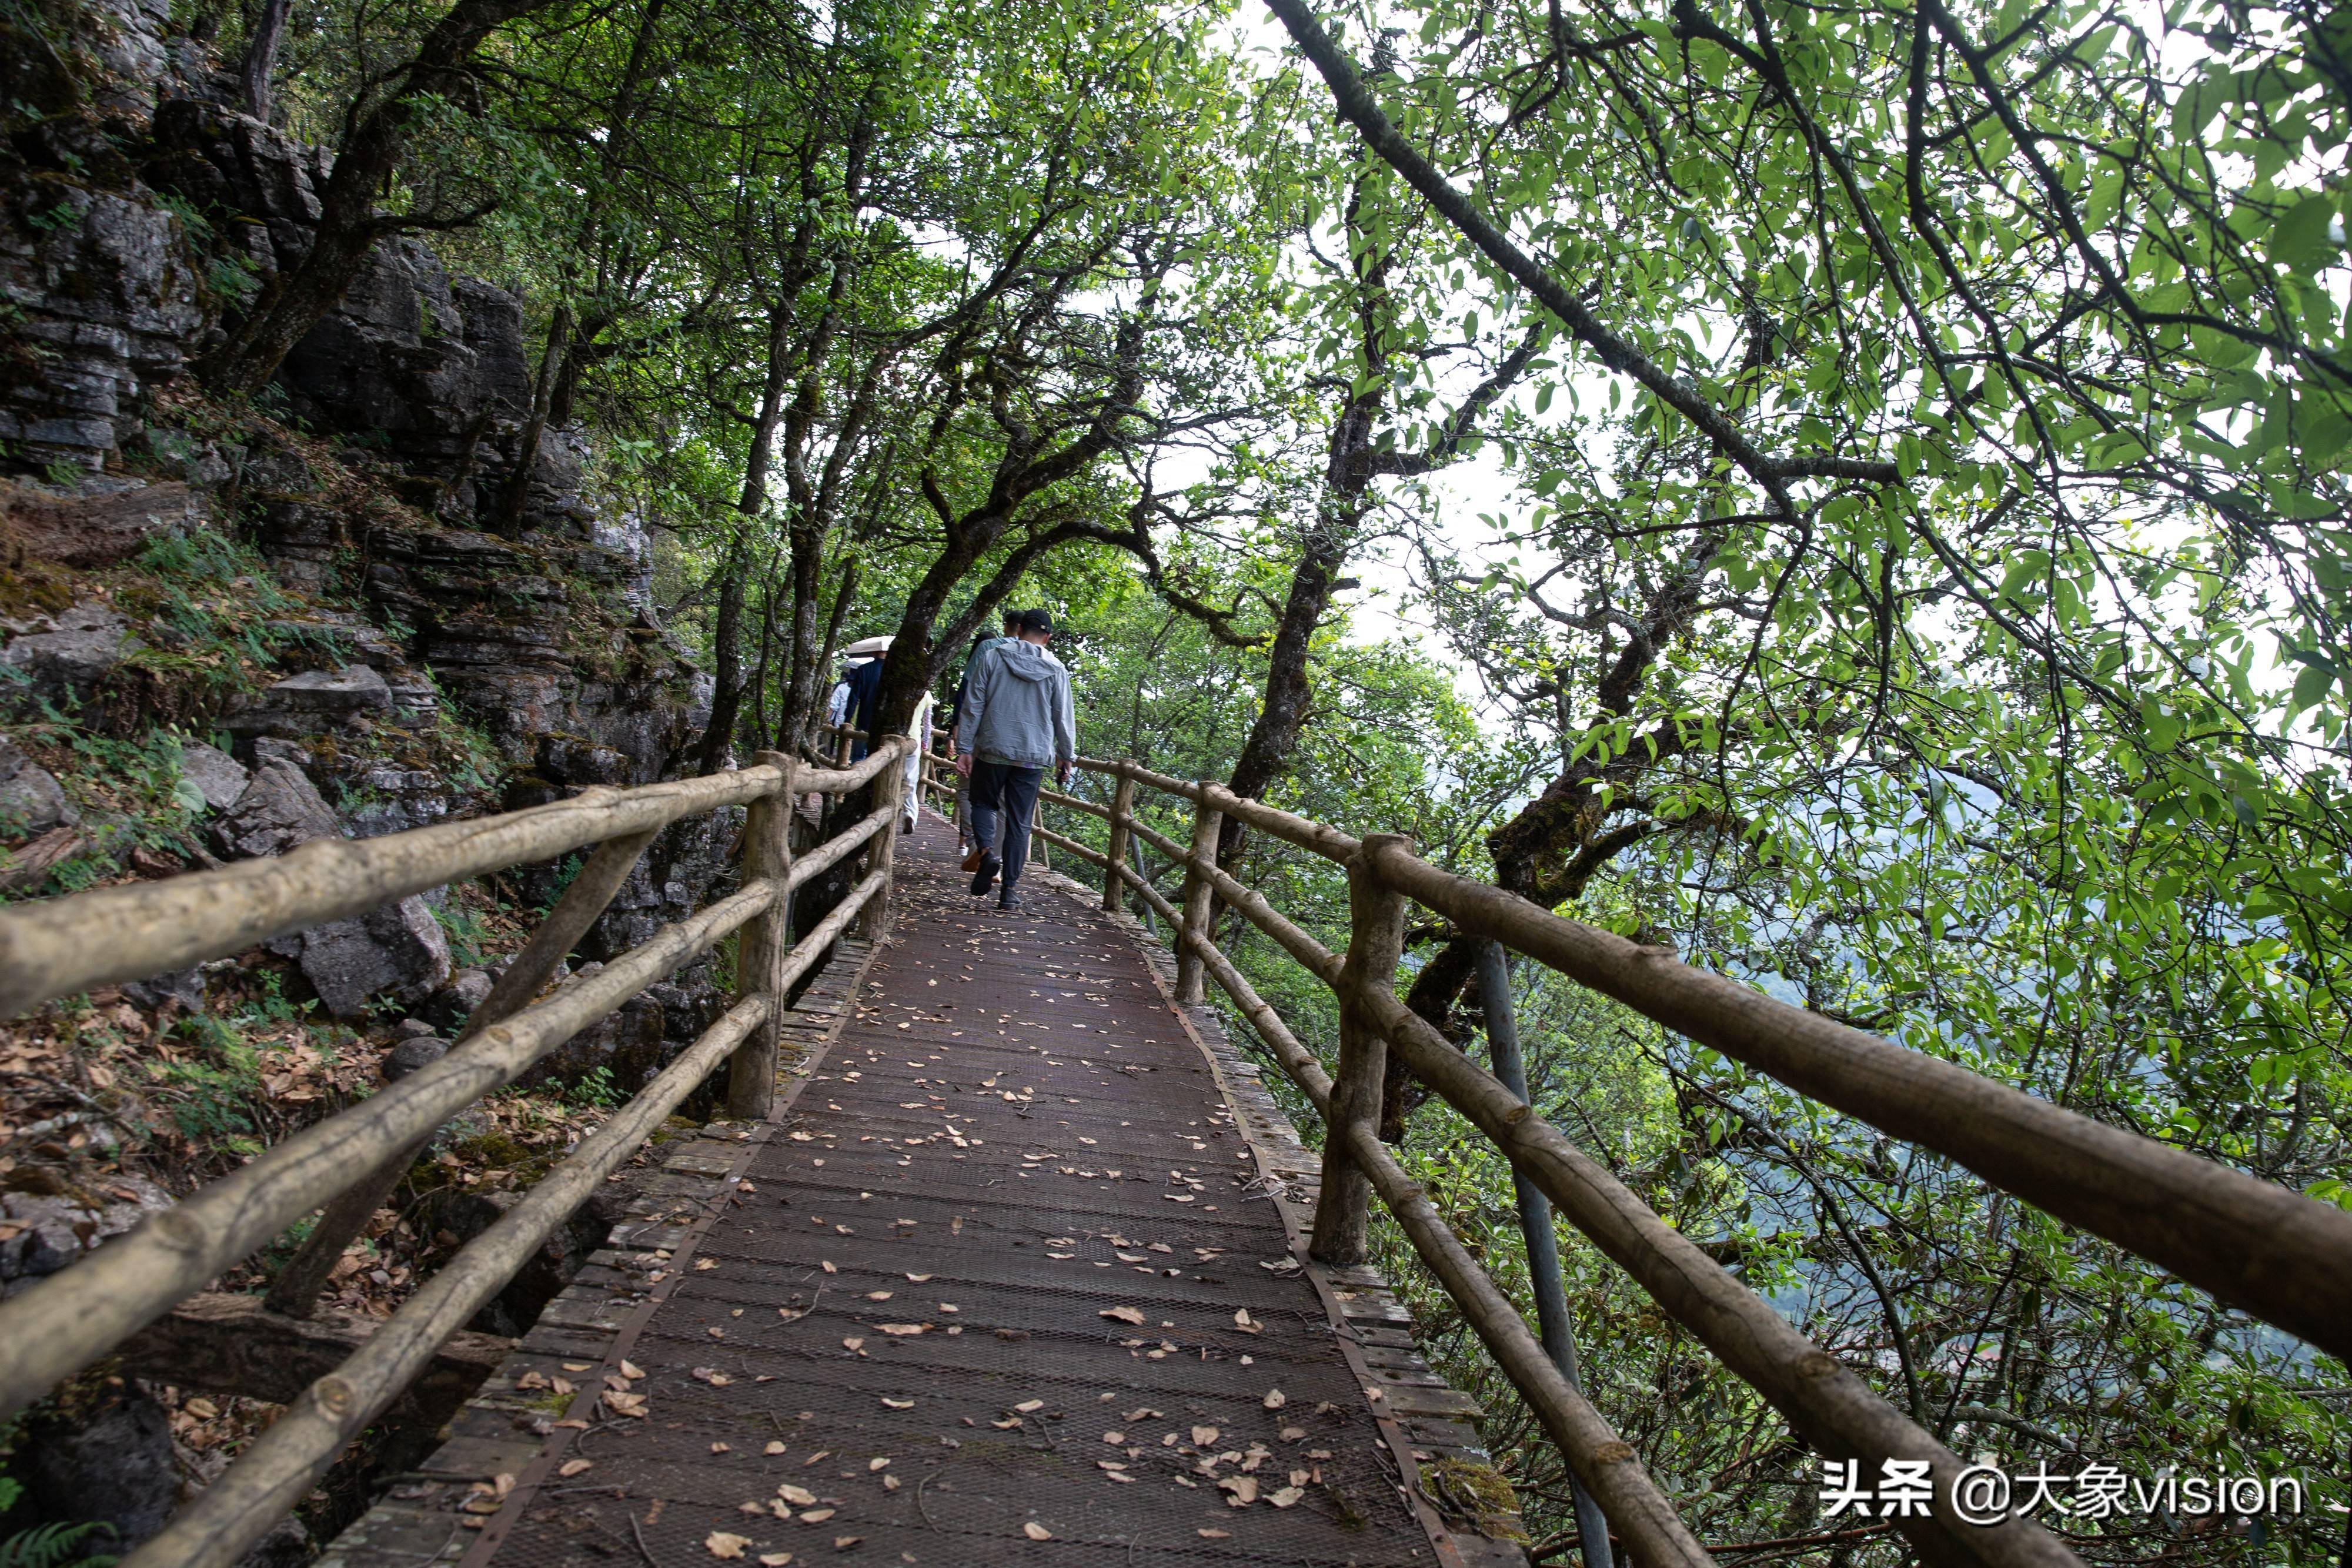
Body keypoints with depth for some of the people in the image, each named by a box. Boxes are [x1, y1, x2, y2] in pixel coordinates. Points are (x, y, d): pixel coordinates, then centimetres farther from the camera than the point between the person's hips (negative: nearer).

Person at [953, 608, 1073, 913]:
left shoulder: (992, 657, 0)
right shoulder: (1056, 669, 1)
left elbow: (973, 706, -1)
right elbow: (1064, 718, 4)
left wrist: (964, 748, 3)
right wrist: (1066, 757, 15)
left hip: (992, 750, 0)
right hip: (1033, 756, 1)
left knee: (984, 803, 18)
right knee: (1020, 823, 6)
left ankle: (987, 851, -11)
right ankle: (1009, 890, 4)